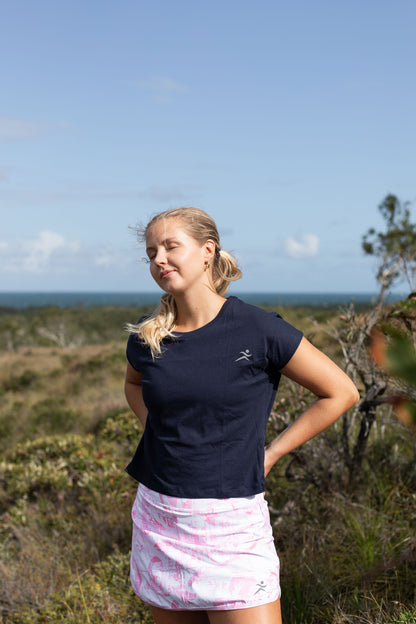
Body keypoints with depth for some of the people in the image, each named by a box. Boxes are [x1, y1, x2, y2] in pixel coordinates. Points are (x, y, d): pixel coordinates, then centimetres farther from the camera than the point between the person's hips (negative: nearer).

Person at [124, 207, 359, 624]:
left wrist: (271, 453, -2)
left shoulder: (258, 330, -11)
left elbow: (341, 393, -2)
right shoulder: (147, 336, 2)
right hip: (158, 520, 4)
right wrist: (154, 429, 8)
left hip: (229, 523, -4)